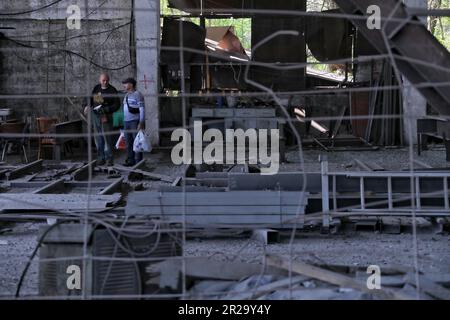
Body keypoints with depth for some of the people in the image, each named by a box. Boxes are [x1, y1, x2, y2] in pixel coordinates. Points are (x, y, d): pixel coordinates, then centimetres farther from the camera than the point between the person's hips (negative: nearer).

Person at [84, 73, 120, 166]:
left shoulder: (112, 91, -6)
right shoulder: (96, 88, 9)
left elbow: (117, 105, -8)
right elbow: (91, 99, 21)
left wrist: (105, 110, -19)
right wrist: (88, 106, 0)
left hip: (106, 117, -5)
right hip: (95, 116, 5)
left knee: (107, 137, -8)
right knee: (98, 138, 7)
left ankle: (109, 159, -3)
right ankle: (101, 158, 13)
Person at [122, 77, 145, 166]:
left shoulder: (137, 95, -8)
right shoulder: (126, 95, 17)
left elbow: (142, 109, -12)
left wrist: (141, 123, -18)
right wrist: (124, 121, 16)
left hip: (135, 121, -8)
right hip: (126, 122, 8)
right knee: (128, 143, 9)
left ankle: (138, 162, -3)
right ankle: (130, 161, 15)